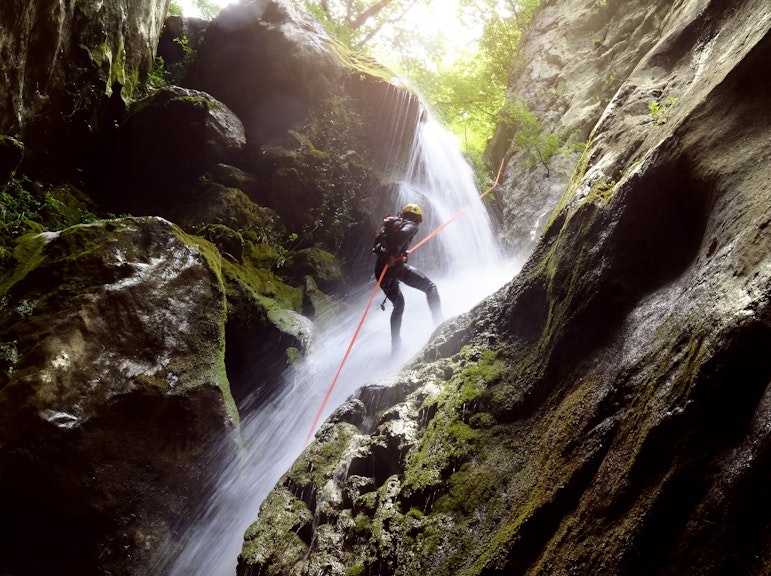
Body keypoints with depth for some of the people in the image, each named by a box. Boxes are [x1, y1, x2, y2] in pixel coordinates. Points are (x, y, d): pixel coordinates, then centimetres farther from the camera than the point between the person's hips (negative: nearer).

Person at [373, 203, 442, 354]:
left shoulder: (390, 225, 28)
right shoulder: (411, 225, 6)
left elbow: (376, 245, 22)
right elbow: (403, 233, -18)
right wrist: (394, 254, -23)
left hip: (380, 269, 7)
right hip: (396, 265, -7)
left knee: (398, 304, 22)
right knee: (430, 287, 3)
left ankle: (395, 345, 20)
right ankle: (439, 324, -13)